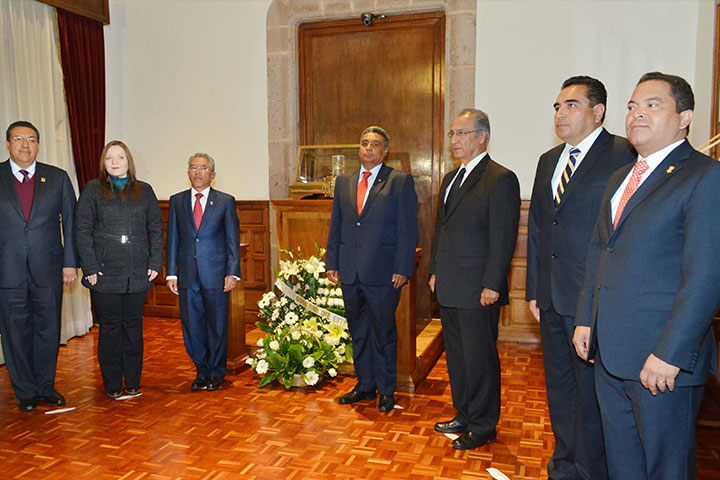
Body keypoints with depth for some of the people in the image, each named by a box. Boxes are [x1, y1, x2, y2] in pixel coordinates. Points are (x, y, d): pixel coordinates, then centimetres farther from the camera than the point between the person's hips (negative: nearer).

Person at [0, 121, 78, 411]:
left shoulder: (58, 178, 6)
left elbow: (71, 222, 5)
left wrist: (70, 262, -2)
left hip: (48, 269, 1)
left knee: (49, 330, 9)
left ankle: (46, 387, 25)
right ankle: (25, 392, 23)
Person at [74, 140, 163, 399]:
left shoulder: (144, 191, 10)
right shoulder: (93, 190, 5)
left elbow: (156, 229, 9)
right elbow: (82, 230, 0)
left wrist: (155, 262, 0)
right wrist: (90, 267, -7)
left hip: (137, 272, 2)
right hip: (104, 273, -1)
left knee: (133, 325, 8)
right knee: (110, 327, 4)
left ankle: (133, 383, 19)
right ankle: (112, 385, 17)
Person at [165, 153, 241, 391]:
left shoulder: (225, 201, 3)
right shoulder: (177, 201, 10)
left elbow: (233, 240, 0)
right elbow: (172, 239, 9)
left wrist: (233, 273, -8)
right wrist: (171, 273, 3)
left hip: (216, 275, -2)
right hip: (187, 276, 3)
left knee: (217, 326, 6)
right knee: (192, 327, 8)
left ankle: (216, 374, 22)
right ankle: (202, 371, 25)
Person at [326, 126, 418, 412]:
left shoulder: (401, 182, -2)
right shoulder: (343, 182, 13)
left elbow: (408, 229, -6)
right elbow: (336, 225, 15)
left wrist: (402, 269, -12)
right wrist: (332, 263, 9)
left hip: (383, 271, -4)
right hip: (350, 271, 5)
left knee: (384, 332, 5)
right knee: (358, 332, 14)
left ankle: (386, 391, 22)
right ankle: (364, 386, 29)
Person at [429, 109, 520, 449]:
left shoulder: (501, 179, -10)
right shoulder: (450, 179, 16)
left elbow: (503, 238, -15)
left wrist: (492, 286, -17)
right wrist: (435, 271, 15)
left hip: (477, 291, -8)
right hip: (448, 289, 8)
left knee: (480, 359, 4)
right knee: (456, 356, 17)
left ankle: (483, 425, 21)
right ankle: (464, 415, 33)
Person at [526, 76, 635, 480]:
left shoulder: (625, 156, -9)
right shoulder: (548, 161, 14)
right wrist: (534, 290, 14)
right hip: (552, 300, 7)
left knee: (592, 394, 4)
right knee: (560, 388, 19)